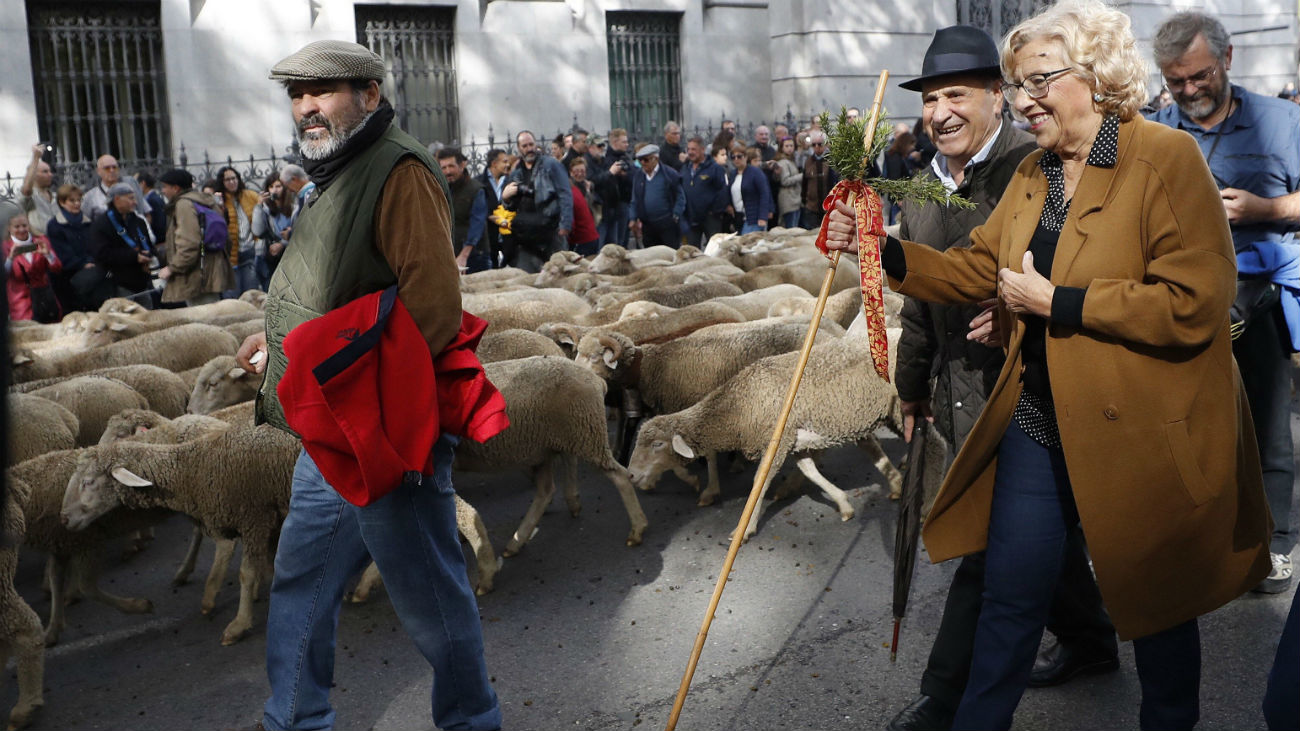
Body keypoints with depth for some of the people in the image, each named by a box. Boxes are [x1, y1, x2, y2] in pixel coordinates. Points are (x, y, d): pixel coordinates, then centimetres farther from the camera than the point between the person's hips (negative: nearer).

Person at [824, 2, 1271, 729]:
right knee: (1012, 599, 13)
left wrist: (1056, 302, -21)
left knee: (1158, 608, 16)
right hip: (1039, 424, 6)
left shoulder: (1167, 158, -15)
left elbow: (1194, 304, -23)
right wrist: (884, 250, -6)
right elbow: (976, 268, 7)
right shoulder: (1031, 175, 9)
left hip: (1143, 435, -5)